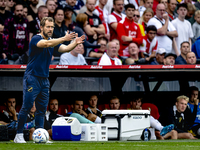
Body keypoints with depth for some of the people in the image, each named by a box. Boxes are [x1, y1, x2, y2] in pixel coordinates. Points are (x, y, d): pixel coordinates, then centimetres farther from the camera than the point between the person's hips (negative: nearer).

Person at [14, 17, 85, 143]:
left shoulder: (53, 42, 12)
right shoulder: (36, 39, -10)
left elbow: (65, 48, -4)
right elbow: (47, 44, -30)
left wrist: (75, 43, -24)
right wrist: (64, 38, -41)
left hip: (44, 80, 7)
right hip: (32, 78, -7)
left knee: (42, 109, 5)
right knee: (26, 107, -8)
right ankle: (19, 135, -3)